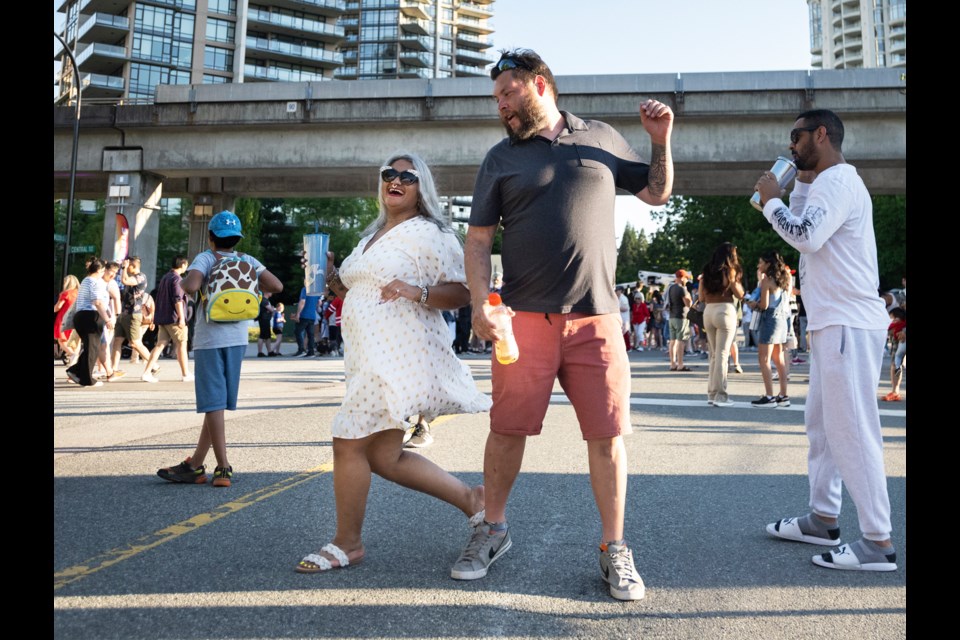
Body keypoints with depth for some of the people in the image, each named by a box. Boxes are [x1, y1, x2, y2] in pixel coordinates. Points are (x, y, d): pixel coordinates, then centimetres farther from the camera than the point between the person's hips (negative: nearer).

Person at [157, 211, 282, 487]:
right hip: (238, 338, 5)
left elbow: (191, 286, -23)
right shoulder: (248, 261, 7)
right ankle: (195, 465, 18)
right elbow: (276, 286, -3)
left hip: (211, 339, -5)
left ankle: (223, 468, 0)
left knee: (214, 403, 0)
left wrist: (182, 282, -1)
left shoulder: (205, 258, -5)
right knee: (215, 402, 11)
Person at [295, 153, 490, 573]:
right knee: (384, 457, 9)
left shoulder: (429, 234, -5)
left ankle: (346, 544, 13)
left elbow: (459, 293, -12)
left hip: (397, 356, -9)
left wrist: (418, 292, -28)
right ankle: (471, 499, 22)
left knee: (350, 443, -6)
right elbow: (355, 293, 28)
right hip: (370, 357, 9)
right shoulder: (373, 236, 21)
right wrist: (330, 276, 10)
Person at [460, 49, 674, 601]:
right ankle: (493, 530, 26)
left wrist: (662, 141, 5)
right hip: (526, 318, 0)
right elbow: (479, 238, 6)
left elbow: (657, 193, 22)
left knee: (608, 435, 1)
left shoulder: (602, 139, 14)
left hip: (596, 317, 1)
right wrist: (480, 303, -9)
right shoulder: (502, 157, 11)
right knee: (507, 430, 4)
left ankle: (614, 548, 17)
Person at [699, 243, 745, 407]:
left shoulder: (706, 271, 11)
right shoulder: (729, 270, -4)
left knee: (713, 354, 13)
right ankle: (720, 395, -5)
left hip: (708, 311, 6)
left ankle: (711, 393, 15)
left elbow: (702, 297, 11)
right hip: (725, 310, -5)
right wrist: (737, 280, 9)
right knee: (722, 354, -5)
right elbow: (740, 295, -6)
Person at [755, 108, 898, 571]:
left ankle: (879, 542, -4)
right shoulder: (827, 182, 21)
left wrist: (770, 200, -11)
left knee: (851, 431, -9)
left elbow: (806, 237, -25)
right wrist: (800, 185, 18)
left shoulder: (838, 180, -12)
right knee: (822, 425, 15)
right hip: (832, 324, 11)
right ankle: (823, 519, 24)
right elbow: (803, 233, 24)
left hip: (848, 325, -11)